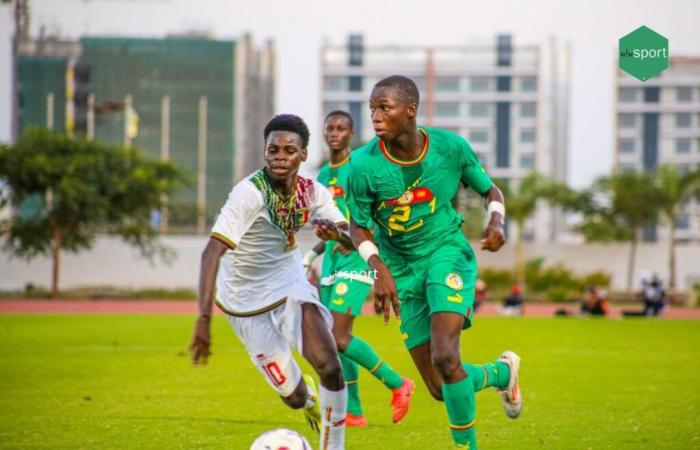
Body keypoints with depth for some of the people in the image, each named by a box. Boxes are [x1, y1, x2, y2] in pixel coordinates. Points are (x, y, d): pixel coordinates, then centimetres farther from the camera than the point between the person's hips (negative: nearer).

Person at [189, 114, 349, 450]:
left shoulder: (312, 192, -10)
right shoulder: (249, 193, -28)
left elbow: (351, 241, -5)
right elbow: (213, 251, -37)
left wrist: (336, 233, -31)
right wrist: (204, 318, -48)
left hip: (290, 286, 3)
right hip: (247, 304, -3)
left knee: (330, 368, -19)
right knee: (295, 396, 4)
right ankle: (310, 401, 43)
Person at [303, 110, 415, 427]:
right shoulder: (324, 174, 16)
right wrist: (313, 253, 17)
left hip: (357, 260, -8)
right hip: (333, 261, 8)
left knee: (339, 338, -15)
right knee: (338, 340, 5)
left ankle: (397, 384, 1)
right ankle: (353, 412, 10)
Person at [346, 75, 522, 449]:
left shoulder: (450, 148, -14)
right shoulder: (364, 166, -17)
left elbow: (489, 191, 3)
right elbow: (359, 227, -3)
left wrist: (496, 223, -18)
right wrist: (379, 269, -21)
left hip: (448, 253, -2)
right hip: (402, 269, 2)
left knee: (445, 356, -26)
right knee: (440, 389, 2)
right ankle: (503, 372, 34)